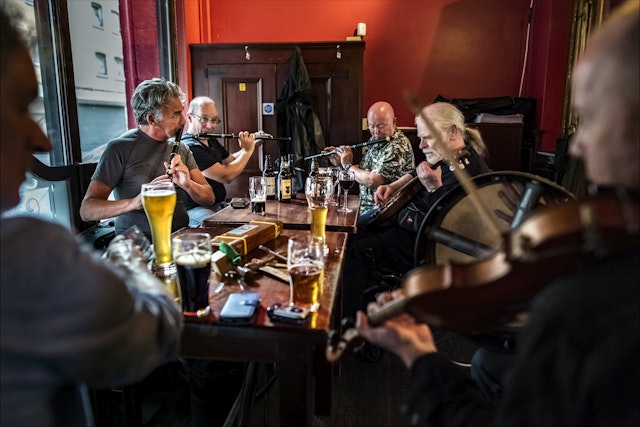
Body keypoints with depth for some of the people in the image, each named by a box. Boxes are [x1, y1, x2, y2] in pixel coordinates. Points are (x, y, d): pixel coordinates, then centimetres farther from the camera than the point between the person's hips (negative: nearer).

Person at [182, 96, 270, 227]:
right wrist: (247, 150, -9)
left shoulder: (211, 141, 11)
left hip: (219, 205, 10)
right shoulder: (189, 147, -21)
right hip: (197, 210, -9)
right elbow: (226, 176, -24)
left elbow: (231, 160, 28)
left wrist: (254, 144, 12)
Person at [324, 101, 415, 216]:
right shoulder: (374, 140, 9)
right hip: (365, 206, 8)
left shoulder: (399, 147, -20)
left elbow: (372, 181, -27)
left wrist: (348, 165, -11)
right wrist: (340, 163, 4)